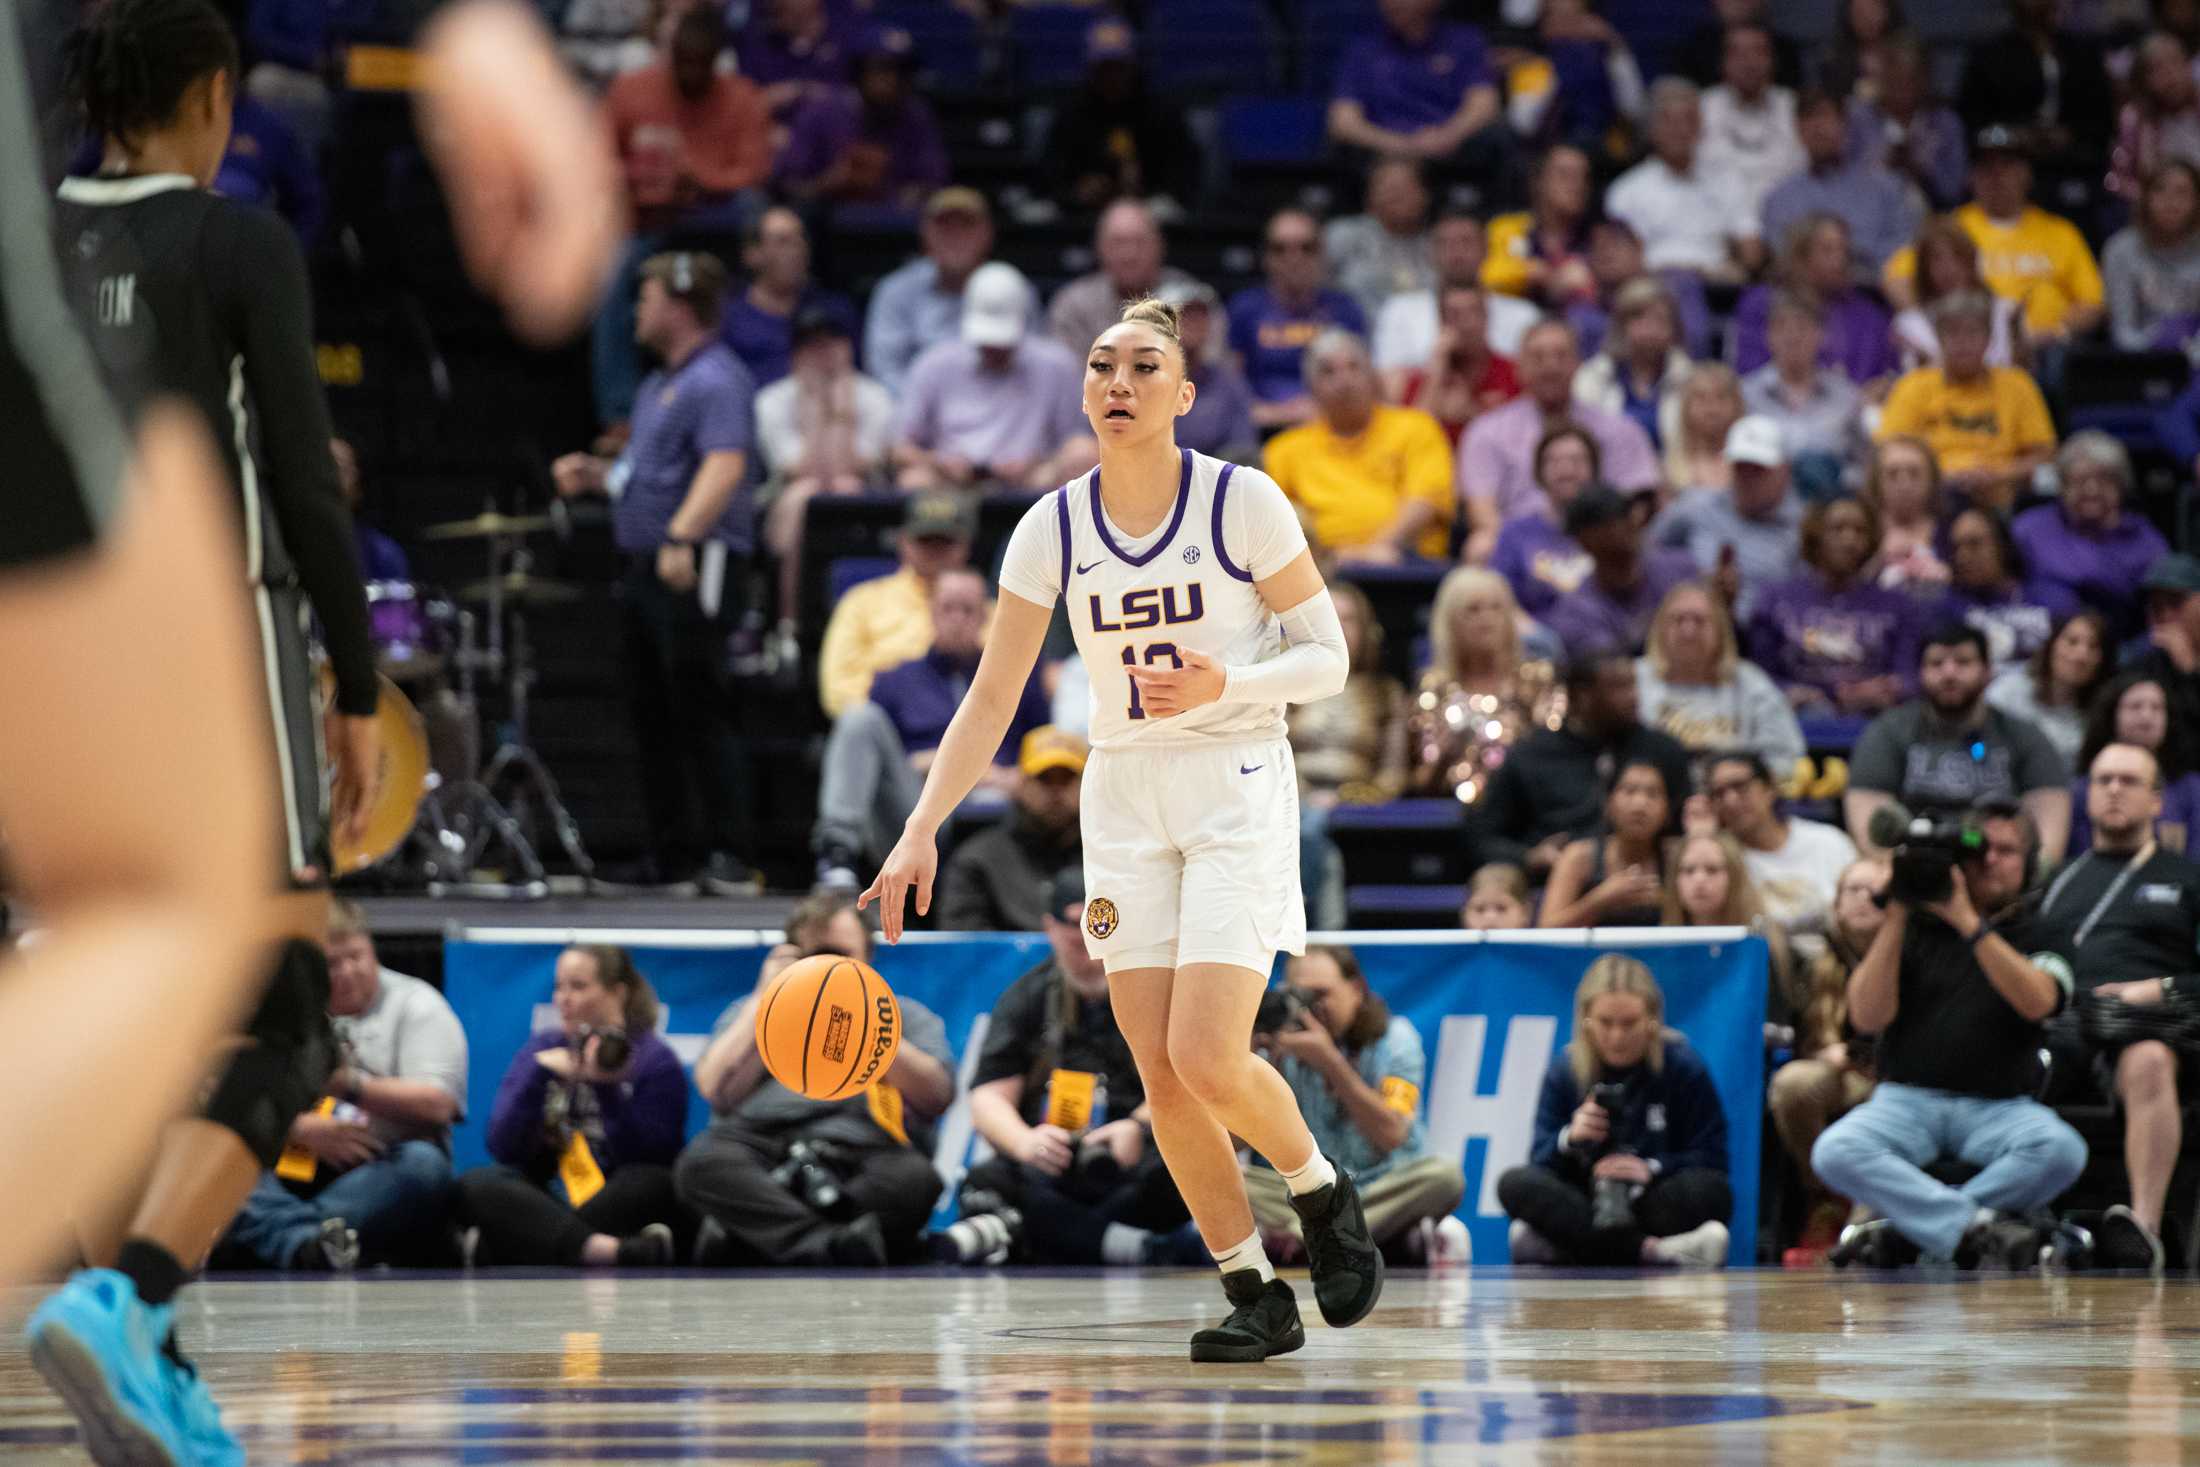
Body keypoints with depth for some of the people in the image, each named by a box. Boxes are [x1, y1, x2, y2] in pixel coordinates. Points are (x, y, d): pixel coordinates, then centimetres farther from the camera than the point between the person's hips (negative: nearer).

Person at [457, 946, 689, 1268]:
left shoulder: (656, 1060, 1)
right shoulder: (541, 1049, 12)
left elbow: (650, 1159, -10)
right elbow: (504, 1149, 1)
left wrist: (607, 1087, -17)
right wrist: (540, 1072, -9)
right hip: (549, 1207, 3)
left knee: (653, 1185, -34)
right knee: (474, 1184, -25)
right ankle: (613, 1252, -49)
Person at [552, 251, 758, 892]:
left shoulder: (717, 381, -12)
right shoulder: (659, 385, 20)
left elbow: (724, 467, -26)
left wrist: (681, 537, -36)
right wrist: (594, 474, 16)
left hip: (695, 567, -10)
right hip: (646, 567, 10)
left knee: (700, 712, -11)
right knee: (653, 716, 11)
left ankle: (728, 856, -11)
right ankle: (673, 855, 16)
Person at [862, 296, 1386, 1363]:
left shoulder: (1244, 503, -9)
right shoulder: (1053, 530, 0)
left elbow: (1326, 657, -4)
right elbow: (991, 699, 3)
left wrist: (1225, 686, -23)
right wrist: (921, 832, -6)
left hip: (1238, 788, -4)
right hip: (1123, 796, 4)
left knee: (1207, 1061, -17)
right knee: (1161, 1078, -2)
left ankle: (1324, 1195, 13)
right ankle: (1258, 1301, 10)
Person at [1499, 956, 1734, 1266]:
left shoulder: (1683, 1067, -2)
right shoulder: (1564, 1071, 3)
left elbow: (1711, 1159, -7)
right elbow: (1542, 1166, -1)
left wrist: (1652, 1169, -24)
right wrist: (1569, 1139, -22)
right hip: (1586, 1210, 2)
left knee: (1711, 1190, -32)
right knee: (1514, 1184, -26)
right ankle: (1655, 1253, -36)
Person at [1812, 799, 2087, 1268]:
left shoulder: (2036, 935, 10)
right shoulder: (1913, 927, 11)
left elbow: (2037, 1001, -12)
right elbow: (1868, 1017, -1)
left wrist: (1969, 923, -16)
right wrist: (1895, 919, -6)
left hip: (1998, 1108, 0)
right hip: (1908, 1100, 0)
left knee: (2061, 1150, -34)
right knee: (1835, 1152, -31)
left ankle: (1899, 1230, -26)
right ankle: (1979, 1228, -32)